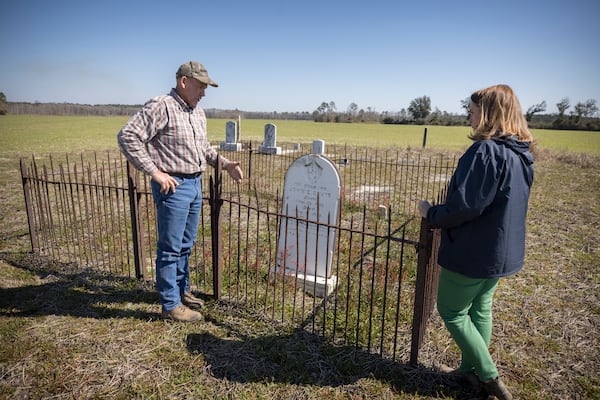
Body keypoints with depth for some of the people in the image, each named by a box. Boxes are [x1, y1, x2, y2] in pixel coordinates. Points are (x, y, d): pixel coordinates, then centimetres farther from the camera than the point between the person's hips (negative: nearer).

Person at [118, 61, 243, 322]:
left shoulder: (198, 112, 13)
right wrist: (155, 172, -19)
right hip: (173, 186, -8)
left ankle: (181, 290, 35)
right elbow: (127, 137, -18)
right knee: (170, 248, 2)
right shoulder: (161, 107, -13)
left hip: (195, 184, 8)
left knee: (186, 245, 18)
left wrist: (225, 164, 12)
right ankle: (171, 305, 15)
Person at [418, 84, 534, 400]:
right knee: (480, 308, 21)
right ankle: (472, 369, 34)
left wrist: (431, 213, -10)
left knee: (452, 312, 9)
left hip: (473, 252, -9)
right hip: (504, 250, 9)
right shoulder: (522, 155, 6)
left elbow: (465, 206, -26)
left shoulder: (485, 151, -23)